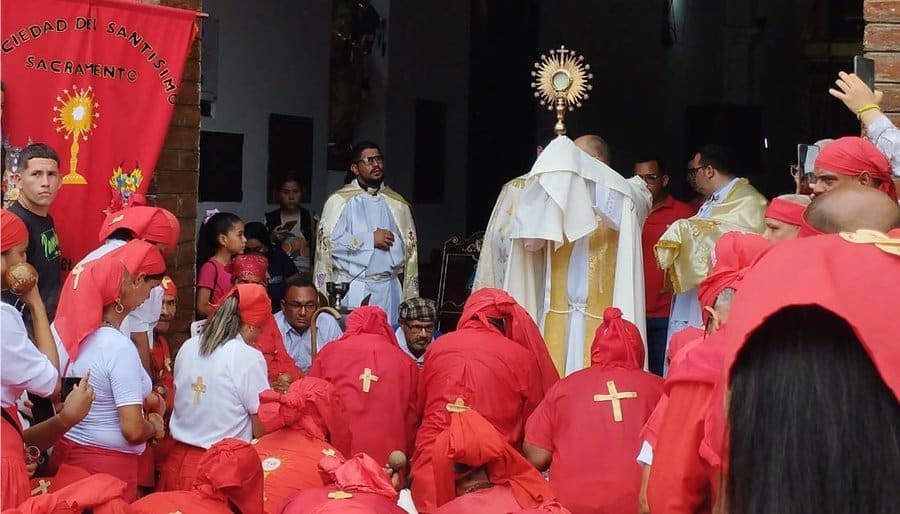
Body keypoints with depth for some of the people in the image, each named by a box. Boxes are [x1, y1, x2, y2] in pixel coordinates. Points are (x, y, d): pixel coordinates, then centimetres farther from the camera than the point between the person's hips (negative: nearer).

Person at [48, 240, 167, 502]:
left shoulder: (64, 329, -2)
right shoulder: (119, 348, -23)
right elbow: (133, 430, -25)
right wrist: (155, 426, -2)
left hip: (63, 454, 7)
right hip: (107, 464, -7)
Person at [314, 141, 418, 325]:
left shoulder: (397, 204, 13)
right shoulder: (339, 201, 1)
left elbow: (409, 251, 14)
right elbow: (328, 241, -10)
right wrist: (371, 239, -9)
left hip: (388, 290, 3)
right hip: (351, 289, -3)